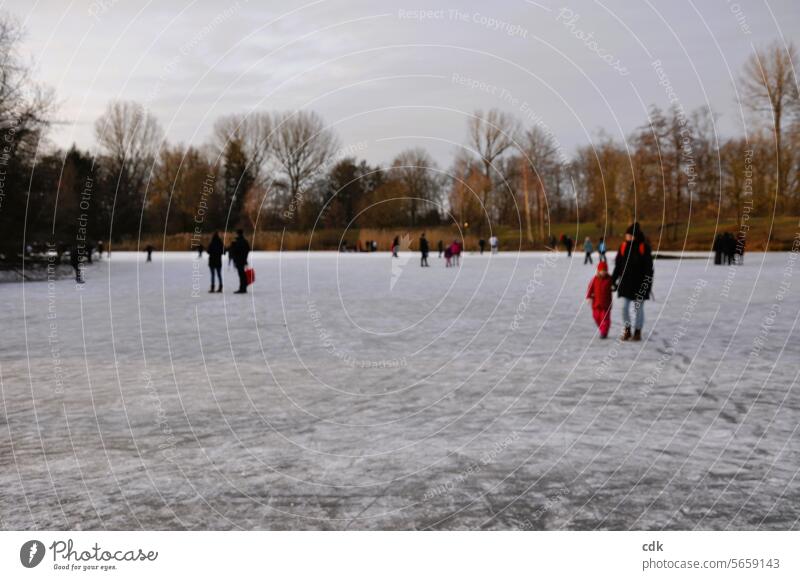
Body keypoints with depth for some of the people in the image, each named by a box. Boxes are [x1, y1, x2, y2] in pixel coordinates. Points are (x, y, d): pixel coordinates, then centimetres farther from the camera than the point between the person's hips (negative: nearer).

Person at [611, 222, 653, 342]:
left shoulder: (644, 247, -9)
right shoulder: (623, 246, 3)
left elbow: (649, 267, -9)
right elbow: (618, 265, 9)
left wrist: (648, 282, -13)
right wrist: (614, 279, 7)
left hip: (640, 283, -3)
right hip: (626, 282, 4)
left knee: (638, 308, 5)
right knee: (625, 307, 3)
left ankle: (637, 332, 18)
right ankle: (627, 330, 20)